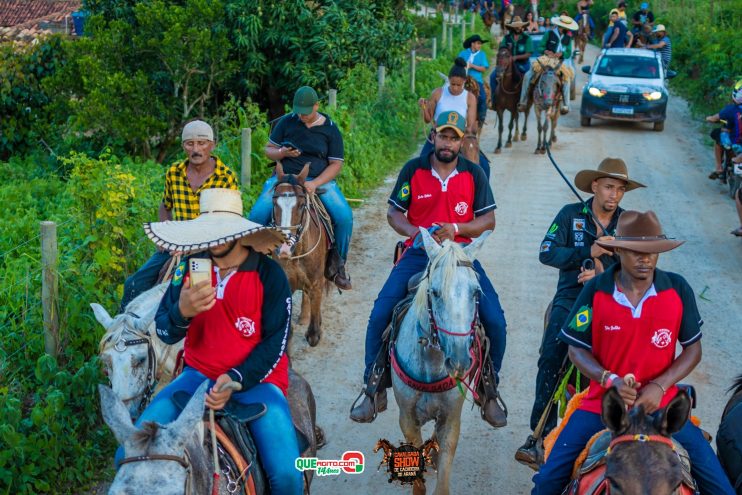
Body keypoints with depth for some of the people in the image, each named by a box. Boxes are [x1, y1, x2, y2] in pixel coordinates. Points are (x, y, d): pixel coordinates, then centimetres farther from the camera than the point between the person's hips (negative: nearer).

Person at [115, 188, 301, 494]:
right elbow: (164, 333, -4)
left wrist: (235, 380, -20)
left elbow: (275, 342, -7)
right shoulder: (191, 266, -2)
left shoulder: (269, 274, -10)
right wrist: (182, 311, -27)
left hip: (255, 380, -3)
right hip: (199, 374, 3)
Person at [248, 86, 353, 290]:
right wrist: (282, 153, -14)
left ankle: (338, 264, -3)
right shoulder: (286, 122, 5)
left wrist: (315, 183, -16)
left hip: (320, 180, -1)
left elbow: (336, 164, 0)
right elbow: (269, 149, 11)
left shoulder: (330, 129, 2)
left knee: (344, 216, -24)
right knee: (257, 215, -23)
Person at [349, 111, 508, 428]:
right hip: (418, 253, 0)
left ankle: (489, 392, 9)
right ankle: (374, 392, 2)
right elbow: (394, 212, 4)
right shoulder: (413, 170, 1)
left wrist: (456, 229, -18)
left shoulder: (474, 174, 2)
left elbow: (488, 220, 1)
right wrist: (415, 232, -17)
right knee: (380, 316, -15)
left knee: (495, 321, -14)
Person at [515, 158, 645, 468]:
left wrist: (603, 274, -18)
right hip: (570, 298, -1)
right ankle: (540, 433, -6)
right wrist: (589, 252, -19)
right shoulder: (571, 214, 2)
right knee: (550, 358, -14)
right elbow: (547, 253, -8)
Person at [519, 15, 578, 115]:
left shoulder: (568, 38, 9)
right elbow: (541, 47, 0)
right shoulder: (549, 34, 0)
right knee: (528, 75, -19)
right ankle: (523, 103, -10)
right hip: (546, 59, -2)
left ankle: (565, 106, -14)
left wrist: (561, 54, -17)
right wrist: (546, 51, -21)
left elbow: (568, 54, 5)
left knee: (566, 77, -24)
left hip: (558, 63, 2)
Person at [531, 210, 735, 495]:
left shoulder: (678, 289, -7)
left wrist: (660, 386, -15)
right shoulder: (595, 291, -9)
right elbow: (577, 349, -2)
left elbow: (693, 349, 0)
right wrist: (610, 380, -19)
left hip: (660, 404, 1)